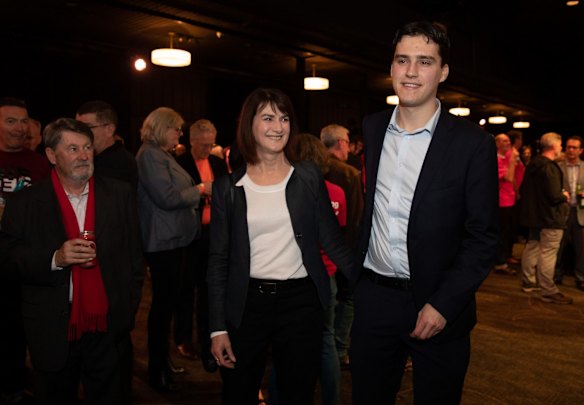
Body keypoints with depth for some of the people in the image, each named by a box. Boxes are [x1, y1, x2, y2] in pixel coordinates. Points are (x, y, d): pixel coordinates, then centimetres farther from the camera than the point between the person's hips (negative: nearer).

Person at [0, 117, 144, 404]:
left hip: (108, 330, 1)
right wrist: (54, 259, -21)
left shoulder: (120, 195, 2)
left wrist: (129, 309, 5)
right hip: (52, 334, 0)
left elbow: (134, 256, 6)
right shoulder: (25, 202, -2)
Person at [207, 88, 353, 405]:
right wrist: (218, 327, -1)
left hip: (301, 302, 0)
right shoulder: (227, 188, 1)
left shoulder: (308, 177, 1)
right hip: (246, 304, 1)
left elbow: (331, 240, 3)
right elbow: (218, 260, 2)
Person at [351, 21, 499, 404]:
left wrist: (443, 304, -15)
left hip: (436, 306, -3)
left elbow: (483, 237, -9)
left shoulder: (473, 143, -10)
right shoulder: (372, 128, 2)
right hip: (373, 298, 4)